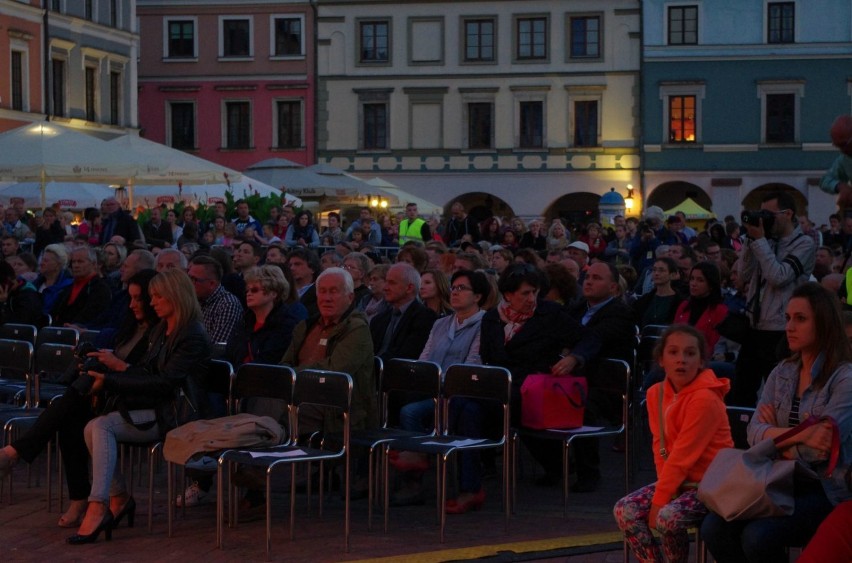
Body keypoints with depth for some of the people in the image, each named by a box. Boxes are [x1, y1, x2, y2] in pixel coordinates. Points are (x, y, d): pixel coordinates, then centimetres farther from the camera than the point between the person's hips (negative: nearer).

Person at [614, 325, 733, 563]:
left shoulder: (705, 399, -20)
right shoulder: (655, 393, 3)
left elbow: (682, 455, -21)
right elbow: (660, 447, 4)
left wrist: (659, 500, -19)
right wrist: (664, 489, -10)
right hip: (678, 480, 7)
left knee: (668, 516, -31)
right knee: (625, 510, -12)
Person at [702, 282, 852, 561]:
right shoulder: (782, 373, 9)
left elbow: (819, 449, -19)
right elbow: (755, 433, -2)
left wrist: (776, 435, -3)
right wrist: (799, 435, -20)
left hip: (826, 489, -6)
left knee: (757, 537, -28)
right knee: (714, 528, -16)